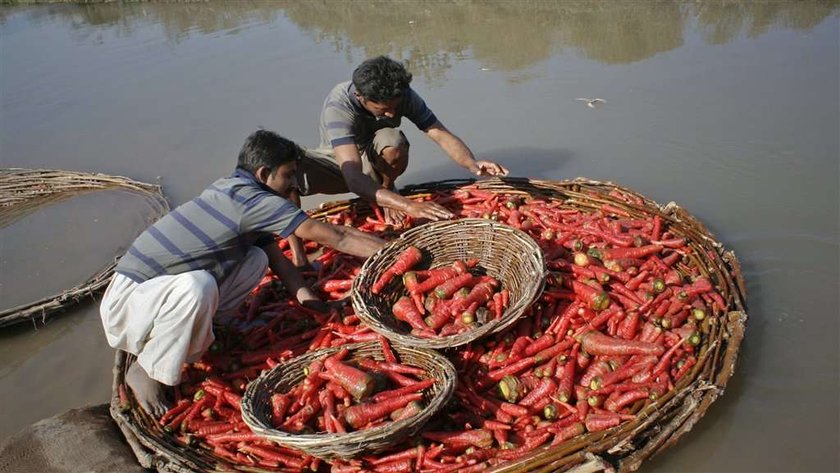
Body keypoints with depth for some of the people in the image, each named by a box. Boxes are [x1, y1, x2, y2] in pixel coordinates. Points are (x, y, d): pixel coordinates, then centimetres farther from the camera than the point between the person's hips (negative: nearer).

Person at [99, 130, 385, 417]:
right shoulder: (251, 199, -22)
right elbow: (331, 236, -22)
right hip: (128, 298, -8)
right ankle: (146, 371, -13)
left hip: (163, 290, 8)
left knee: (256, 259, -3)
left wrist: (313, 302, 0)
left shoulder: (232, 190, 6)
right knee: (196, 286, -39)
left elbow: (277, 258, 8)